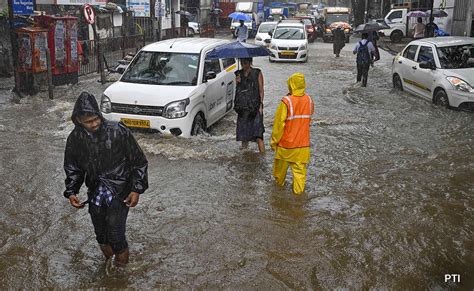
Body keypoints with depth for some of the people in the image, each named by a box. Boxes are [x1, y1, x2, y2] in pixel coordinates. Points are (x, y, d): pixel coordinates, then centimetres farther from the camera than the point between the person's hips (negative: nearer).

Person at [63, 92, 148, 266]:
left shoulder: (118, 132, -18)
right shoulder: (75, 139, -6)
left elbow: (139, 162, -9)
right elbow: (72, 168, 9)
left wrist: (137, 189, -13)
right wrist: (71, 192, -5)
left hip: (119, 193, -4)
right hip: (95, 194, 4)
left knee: (116, 236, -7)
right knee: (101, 235, 14)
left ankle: (122, 267, 20)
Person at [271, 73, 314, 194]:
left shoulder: (286, 102, -20)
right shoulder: (309, 101, -5)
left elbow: (279, 124, -14)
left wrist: (274, 141, -6)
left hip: (286, 143, -2)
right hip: (303, 144, 3)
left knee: (281, 165, 20)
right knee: (300, 168, 9)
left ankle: (279, 182, 40)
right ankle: (298, 190, 13)